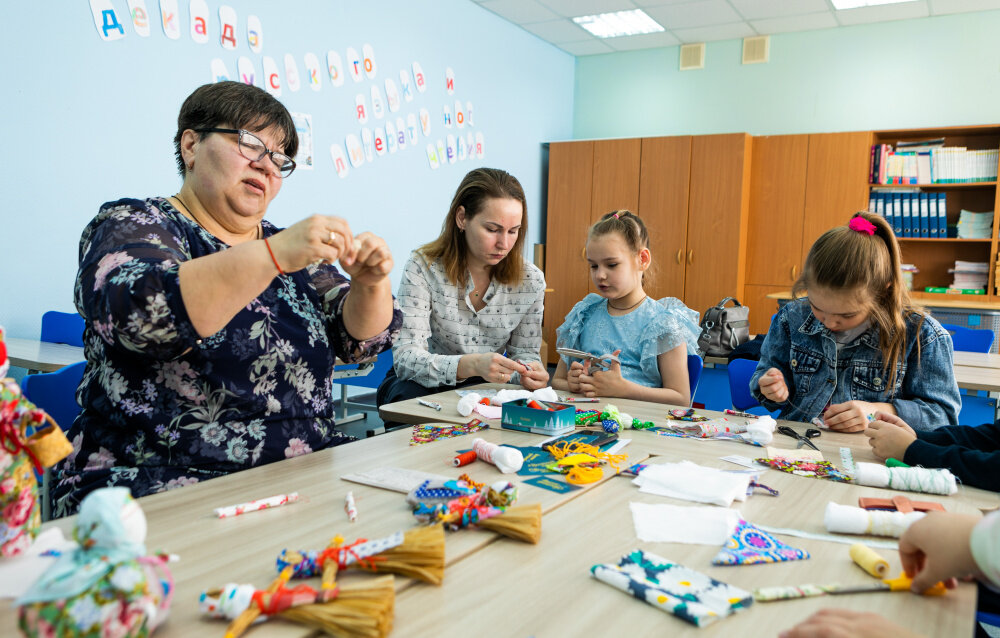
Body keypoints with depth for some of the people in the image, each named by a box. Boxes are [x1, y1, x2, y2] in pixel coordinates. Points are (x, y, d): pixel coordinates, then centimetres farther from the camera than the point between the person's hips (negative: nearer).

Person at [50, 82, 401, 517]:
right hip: (160, 485, -5)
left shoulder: (291, 251, 15)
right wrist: (274, 255, -31)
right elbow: (139, 314, -24)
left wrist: (370, 284, -13)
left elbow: (361, 337, 7)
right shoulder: (132, 224, -1)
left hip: (302, 478, 6)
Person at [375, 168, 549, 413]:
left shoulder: (531, 280, -7)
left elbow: (524, 350, 4)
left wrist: (528, 371, -23)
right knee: (409, 393, -36)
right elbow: (406, 358, -25)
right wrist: (471, 365, -44)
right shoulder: (423, 268, -17)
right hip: (424, 385, -2)